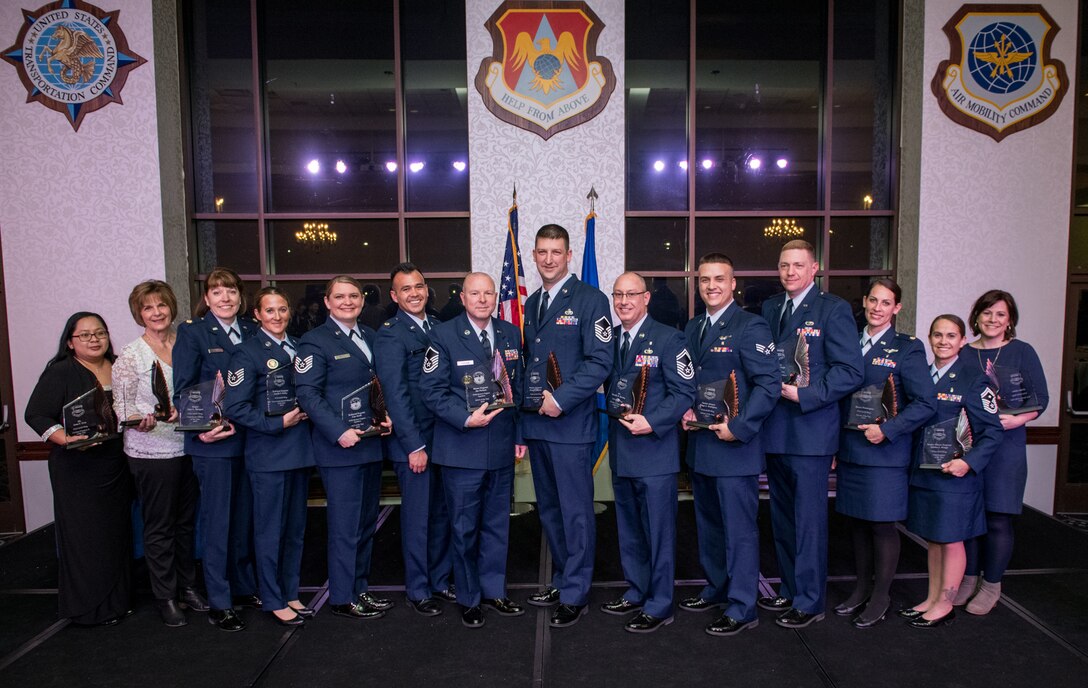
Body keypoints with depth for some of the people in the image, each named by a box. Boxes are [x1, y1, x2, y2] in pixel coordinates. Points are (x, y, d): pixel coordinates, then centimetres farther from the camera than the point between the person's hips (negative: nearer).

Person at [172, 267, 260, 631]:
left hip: (249, 438, 5)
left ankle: (246, 588, 27)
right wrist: (199, 429, -17)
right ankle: (219, 603, 12)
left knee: (245, 517, 13)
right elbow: (182, 389, -7)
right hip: (213, 440, -5)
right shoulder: (191, 332, -3)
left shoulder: (251, 332, 10)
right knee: (217, 520, 1)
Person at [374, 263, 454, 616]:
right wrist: (415, 445, -16)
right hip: (414, 442, -6)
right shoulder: (390, 335, -10)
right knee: (417, 517, 5)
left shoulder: (438, 327, 10)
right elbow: (395, 395, -14)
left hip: (444, 437, 6)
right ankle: (418, 590, 21)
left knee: (442, 513, 15)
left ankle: (440, 580, 31)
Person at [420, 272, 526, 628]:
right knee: (465, 527, 7)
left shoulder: (511, 334, 7)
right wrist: (465, 419, -20)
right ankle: (469, 598, 24)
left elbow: (518, 388, 11)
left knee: (497, 523, 15)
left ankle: (494, 591, 31)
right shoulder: (444, 336, -6)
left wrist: (520, 434, 8)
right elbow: (432, 390, -10)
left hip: (502, 448, 4)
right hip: (462, 449, -4)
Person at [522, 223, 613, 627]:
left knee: (576, 511, 0)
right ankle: (562, 579, 30)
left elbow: (600, 362, -13)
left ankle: (574, 594, 12)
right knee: (549, 510, 15)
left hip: (571, 424, -7)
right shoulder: (531, 305, 15)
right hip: (536, 424, 7)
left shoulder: (590, 300, -6)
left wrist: (561, 399, -18)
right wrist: (524, 418, 12)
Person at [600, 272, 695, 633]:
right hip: (621, 449, 7)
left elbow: (684, 392, -11)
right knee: (629, 529, 18)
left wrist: (652, 422, -20)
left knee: (658, 531, 1)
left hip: (654, 448, -7)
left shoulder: (668, 338, -8)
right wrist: (614, 412, 0)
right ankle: (636, 593, 33)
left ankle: (659, 606, 14)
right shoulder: (609, 339, 10)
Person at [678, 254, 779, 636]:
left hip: (735, 446, -8)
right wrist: (685, 411, 2)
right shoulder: (692, 329, 14)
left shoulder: (751, 326, -10)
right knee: (708, 524, 19)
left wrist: (738, 427, -20)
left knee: (739, 528, 0)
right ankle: (716, 590, 35)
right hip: (700, 445, 8)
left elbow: (769, 384, -16)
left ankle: (741, 609, 12)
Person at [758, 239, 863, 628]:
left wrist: (804, 394, -18)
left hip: (811, 432, -6)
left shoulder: (833, 309, -6)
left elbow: (850, 372, -12)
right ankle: (790, 591, 30)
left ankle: (810, 603, 14)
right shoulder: (769, 308, 13)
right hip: (774, 432, 6)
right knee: (782, 520, 16)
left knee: (809, 520, 1)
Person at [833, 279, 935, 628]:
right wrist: (834, 447, 9)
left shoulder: (907, 348, -5)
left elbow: (925, 403, -9)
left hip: (886, 453, -5)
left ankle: (880, 597, 19)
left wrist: (887, 430, -17)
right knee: (857, 521, 13)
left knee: (882, 524, 3)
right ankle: (861, 589, 28)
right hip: (850, 451, 5)